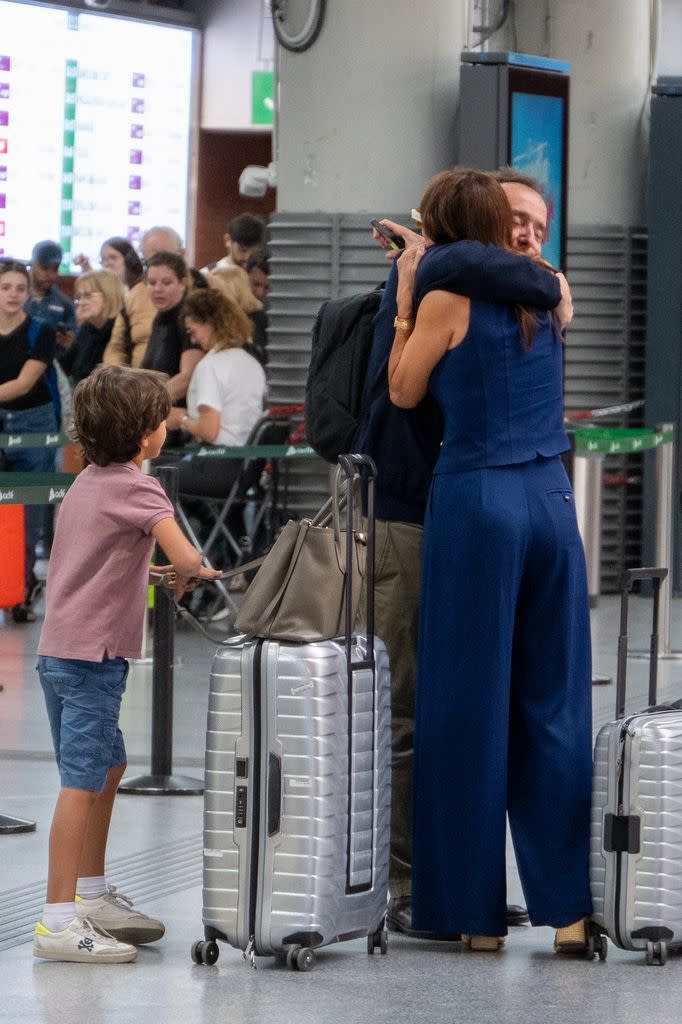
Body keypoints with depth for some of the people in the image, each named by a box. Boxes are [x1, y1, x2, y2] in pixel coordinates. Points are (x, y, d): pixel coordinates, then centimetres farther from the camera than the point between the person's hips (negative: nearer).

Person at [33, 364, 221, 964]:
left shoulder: (88, 481, 13)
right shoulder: (137, 489, -13)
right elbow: (185, 558, -24)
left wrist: (149, 572, 16)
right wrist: (194, 572, -2)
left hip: (61, 649, 9)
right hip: (94, 652, -9)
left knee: (108, 766, 20)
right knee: (83, 780, -10)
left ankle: (92, 897, 29)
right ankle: (58, 922, -13)